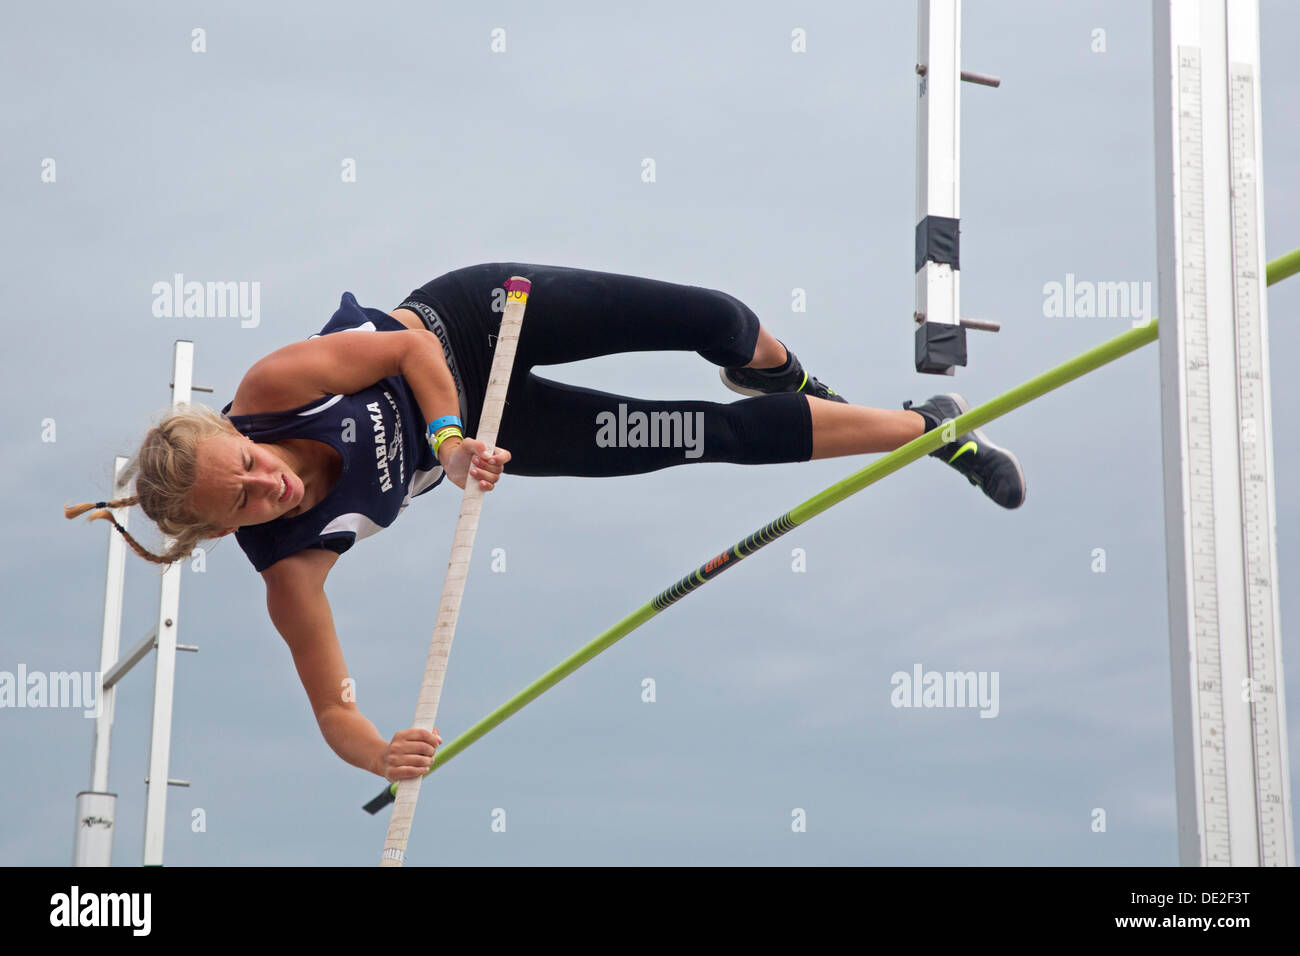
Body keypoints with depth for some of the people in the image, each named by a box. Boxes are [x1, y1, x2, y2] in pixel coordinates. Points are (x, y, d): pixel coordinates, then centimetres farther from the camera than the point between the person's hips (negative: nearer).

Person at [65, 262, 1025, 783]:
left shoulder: (267, 389, -30)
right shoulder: (290, 571, -28)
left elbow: (406, 342, -20)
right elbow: (332, 708, -23)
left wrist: (449, 435, -33)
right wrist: (380, 754, -44)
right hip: (501, 431, 0)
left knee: (711, 320, -8)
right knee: (720, 436, 0)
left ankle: (785, 373, 38)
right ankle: (926, 429, 28)